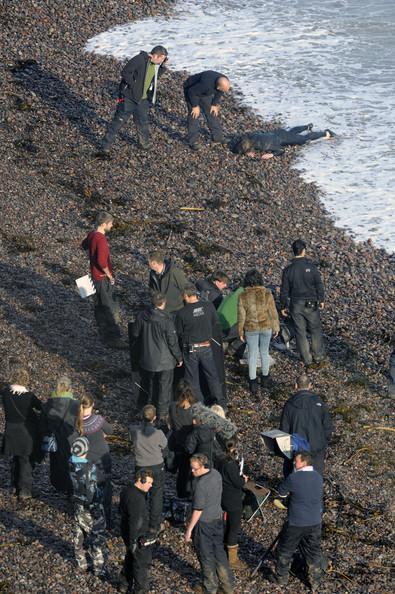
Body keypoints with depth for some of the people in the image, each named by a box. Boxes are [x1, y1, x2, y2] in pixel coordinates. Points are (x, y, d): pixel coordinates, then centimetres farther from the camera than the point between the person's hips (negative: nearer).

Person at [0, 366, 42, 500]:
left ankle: (16, 486, 33)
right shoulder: (29, 396, -23)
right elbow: (40, 408, -8)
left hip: (11, 432, 3)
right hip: (27, 432, -3)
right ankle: (24, 490, 7)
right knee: (27, 461, 9)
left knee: (16, 459, 22)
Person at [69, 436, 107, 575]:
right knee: (97, 536, 6)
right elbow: (91, 489, -22)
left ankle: (81, 563, 34)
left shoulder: (71, 464, -10)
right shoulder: (90, 467, -28)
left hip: (78, 504, 7)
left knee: (79, 533, 21)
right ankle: (98, 568, 11)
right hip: (92, 505, -6)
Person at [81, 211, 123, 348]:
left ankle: (103, 331, 35)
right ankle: (112, 338, 2)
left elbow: (84, 245, 24)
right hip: (103, 277, -10)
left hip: (95, 275, 10)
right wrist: (109, 275, -22)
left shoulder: (92, 234, 2)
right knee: (110, 308, -2)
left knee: (100, 304, 22)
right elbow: (101, 261, -35)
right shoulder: (101, 239, -28)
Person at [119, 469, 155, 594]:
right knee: (142, 562, 6)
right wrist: (133, 541, -25)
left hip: (126, 531, 10)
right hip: (137, 536, -10)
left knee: (130, 558, 25)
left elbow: (121, 510, 16)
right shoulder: (137, 498, -29)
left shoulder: (126, 491, 3)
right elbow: (135, 521, -29)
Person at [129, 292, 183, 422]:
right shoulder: (166, 321, -24)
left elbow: (134, 334, 3)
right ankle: (162, 414, 18)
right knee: (164, 387, 11)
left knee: (149, 385, 23)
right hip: (165, 361, -4)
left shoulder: (142, 317, -11)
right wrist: (179, 358, -1)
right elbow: (173, 342, -16)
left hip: (147, 359, 4)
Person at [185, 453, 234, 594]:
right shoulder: (216, 474, -4)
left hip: (204, 523, -8)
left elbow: (198, 510, -24)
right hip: (218, 518, 8)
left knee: (206, 556, 10)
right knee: (219, 551, 19)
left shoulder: (200, 485, -28)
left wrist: (189, 529, -15)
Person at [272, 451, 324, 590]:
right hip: (315, 522, 5)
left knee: (285, 551, 15)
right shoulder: (318, 477, -1)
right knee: (313, 552, 17)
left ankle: (281, 578, 27)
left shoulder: (293, 478, -20)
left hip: (296, 523, -4)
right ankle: (315, 581, 24)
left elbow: (281, 492, -6)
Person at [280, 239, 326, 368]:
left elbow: (284, 290, -2)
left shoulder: (288, 269, -7)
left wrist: (283, 306, 9)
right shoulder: (311, 266, -12)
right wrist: (321, 300, 8)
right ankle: (319, 358, 17)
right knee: (316, 330, 14)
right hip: (311, 304, -1)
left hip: (295, 305, 1)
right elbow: (319, 285, -6)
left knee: (300, 333, 9)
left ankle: (308, 361, 14)